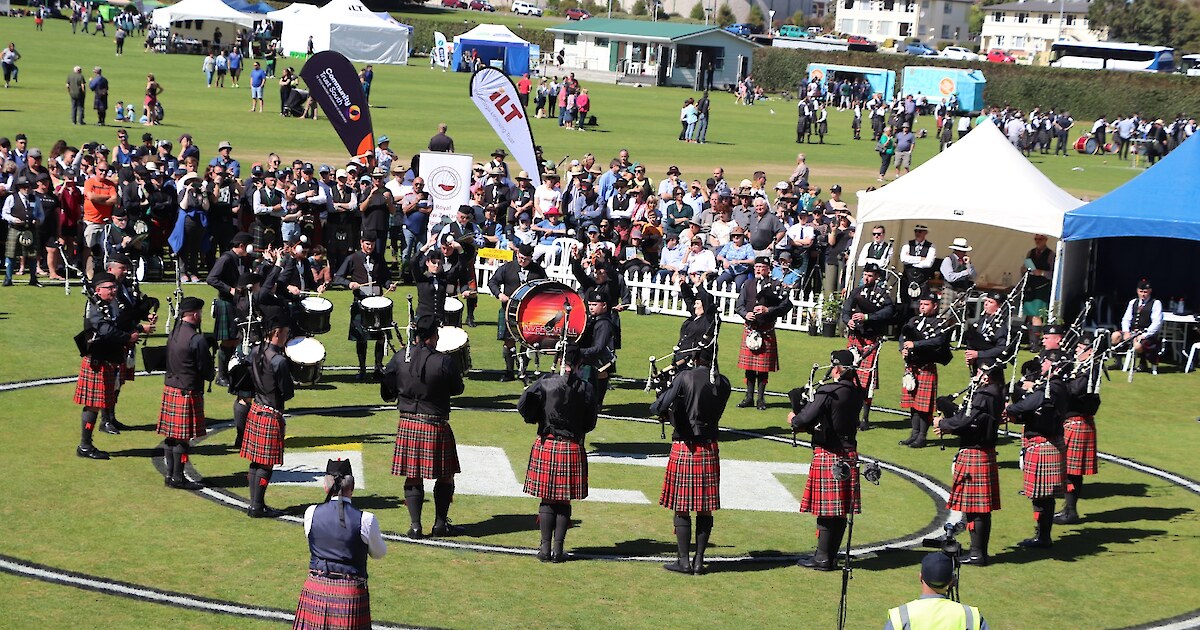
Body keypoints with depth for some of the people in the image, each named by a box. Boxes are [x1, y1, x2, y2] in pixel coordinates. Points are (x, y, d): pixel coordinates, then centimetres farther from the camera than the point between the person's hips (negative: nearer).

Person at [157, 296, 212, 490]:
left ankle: (170, 474, 17)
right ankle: (177, 477, 2)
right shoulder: (197, 339, -17)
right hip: (188, 392, -8)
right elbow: (206, 370, -12)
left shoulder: (172, 335, 8)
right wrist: (209, 374, 10)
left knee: (170, 436, 12)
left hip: (169, 389, 8)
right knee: (183, 438, -2)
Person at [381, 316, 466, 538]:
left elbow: (387, 392, 4)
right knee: (445, 476, 12)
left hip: (408, 426, 3)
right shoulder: (445, 361, -14)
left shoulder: (399, 359, -3)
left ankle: (415, 525, 8)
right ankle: (440, 523, 16)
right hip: (435, 426, -3)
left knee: (413, 477, 10)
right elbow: (457, 389, -1)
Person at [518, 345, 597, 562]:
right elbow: (590, 423, 1)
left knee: (547, 500, 9)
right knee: (564, 502, 8)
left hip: (546, 446, 0)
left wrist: (534, 419, 5)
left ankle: (545, 547, 8)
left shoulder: (546, 382, -7)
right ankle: (558, 549, 7)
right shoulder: (586, 388, -5)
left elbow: (523, 404, -14)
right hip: (573, 449, 0)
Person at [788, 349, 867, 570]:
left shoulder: (827, 392, -18)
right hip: (849, 453, 7)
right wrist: (807, 425, 10)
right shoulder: (856, 393, 6)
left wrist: (794, 420, 0)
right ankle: (831, 553, 21)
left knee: (826, 508, -1)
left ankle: (823, 558, 3)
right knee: (841, 508, 12)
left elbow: (805, 419, -22)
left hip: (828, 455, -7)